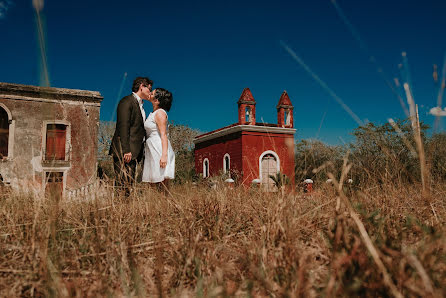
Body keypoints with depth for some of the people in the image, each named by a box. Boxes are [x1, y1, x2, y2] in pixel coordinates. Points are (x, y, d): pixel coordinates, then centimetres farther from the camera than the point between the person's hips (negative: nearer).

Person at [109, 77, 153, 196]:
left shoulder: (139, 105, 23)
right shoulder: (127, 101, -5)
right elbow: (123, 127, -15)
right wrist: (126, 150, -21)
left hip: (132, 152, 9)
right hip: (123, 152, -9)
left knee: (129, 184, 6)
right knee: (123, 184, -11)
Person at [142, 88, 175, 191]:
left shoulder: (160, 113, -8)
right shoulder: (153, 113, 19)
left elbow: (163, 135, -16)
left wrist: (164, 155, -24)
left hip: (160, 150, -9)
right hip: (152, 151, 9)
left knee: (162, 184, -7)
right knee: (153, 184, 7)